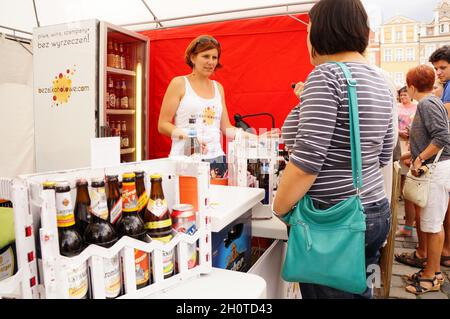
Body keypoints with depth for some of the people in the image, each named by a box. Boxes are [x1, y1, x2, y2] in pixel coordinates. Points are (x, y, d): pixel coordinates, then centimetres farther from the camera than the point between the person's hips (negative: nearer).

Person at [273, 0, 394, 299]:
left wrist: (278, 209, -8)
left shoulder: (326, 75, -16)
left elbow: (307, 160, -21)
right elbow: (383, 156, 15)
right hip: (377, 212, 8)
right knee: (358, 291, 22)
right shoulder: (380, 81, 10)